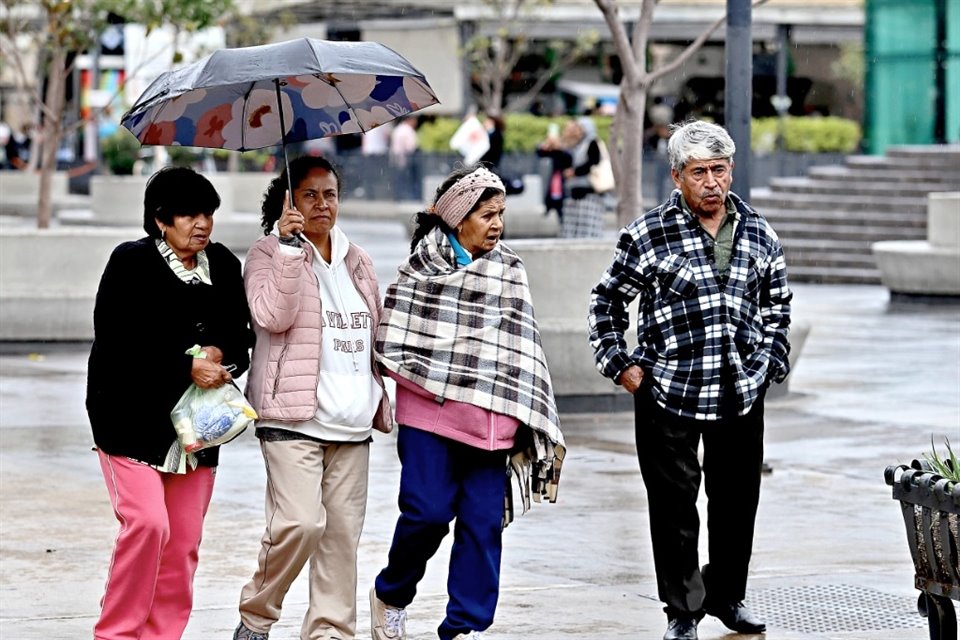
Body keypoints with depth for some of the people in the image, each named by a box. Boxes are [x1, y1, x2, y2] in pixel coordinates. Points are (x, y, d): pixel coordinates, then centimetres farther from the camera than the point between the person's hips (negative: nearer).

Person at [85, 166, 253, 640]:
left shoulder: (224, 267, 8)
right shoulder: (131, 264, -7)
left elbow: (240, 340, 13)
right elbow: (115, 345, -15)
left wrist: (221, 359, -11)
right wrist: (185, 368, -20)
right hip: (132, 418, -5)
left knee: (184, 541, 4)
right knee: (147, 522, -17)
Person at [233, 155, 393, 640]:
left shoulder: (357, 261, 18)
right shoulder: (269, 254, 0)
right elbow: (273, 314, -18)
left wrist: (380, 398, 21)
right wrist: (289, 247, -21)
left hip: (352, 422, 6)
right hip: (293, 417, -6)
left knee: (343, 531, 3)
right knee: (300, 522, -17)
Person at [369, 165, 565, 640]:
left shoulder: (510, 271, 13)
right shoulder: (422, 265, 2)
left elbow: (522, 348, 12)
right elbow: (393, 341, 4)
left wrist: (527, 414, 7)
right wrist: (438, 377, -2)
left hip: (490, 419, 3)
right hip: (429, 413, -3)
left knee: (484, 523, 0)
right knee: (428, 512, -8)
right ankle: (390, 596, 18)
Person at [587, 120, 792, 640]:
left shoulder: (759, 236, 7)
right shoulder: (647, 235, -4)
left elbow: (777, 306, 20)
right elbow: (607, 301, 5)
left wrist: (770, 363, 11)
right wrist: (620, 364, -1)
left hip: (741, 396, 3)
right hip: (667, 395, -3)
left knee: (737, 502, 11)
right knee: (674, 505, 1)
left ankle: (727, 596, 29)